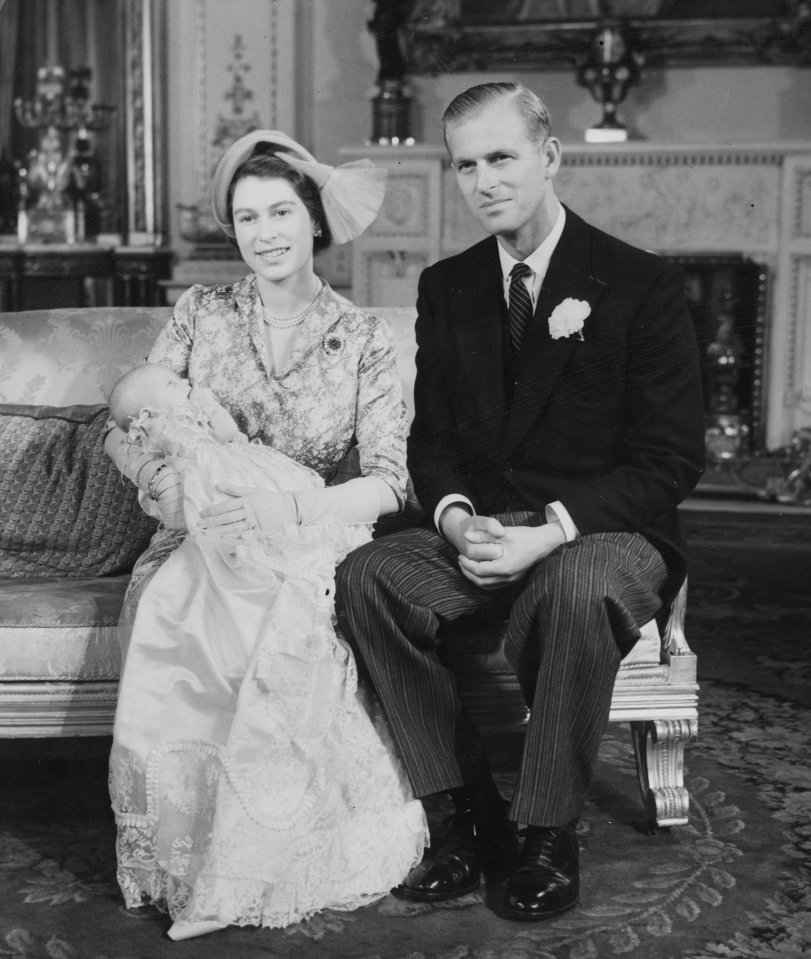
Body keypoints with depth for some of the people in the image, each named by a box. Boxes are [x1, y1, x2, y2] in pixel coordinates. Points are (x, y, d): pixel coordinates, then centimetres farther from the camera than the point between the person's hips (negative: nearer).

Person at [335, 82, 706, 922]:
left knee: (578, 588, -39)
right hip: (478, 535, 4)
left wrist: (552, 531, -22)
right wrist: (455, 517, -12)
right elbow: (431, 436, 12)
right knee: (365, 575, -24)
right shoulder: (446, 287, 11)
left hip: (602, 534, -4)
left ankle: (547, 835, -19)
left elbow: (671, 459, -8)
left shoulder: (642, 284, -4)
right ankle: (469, 814, -15)